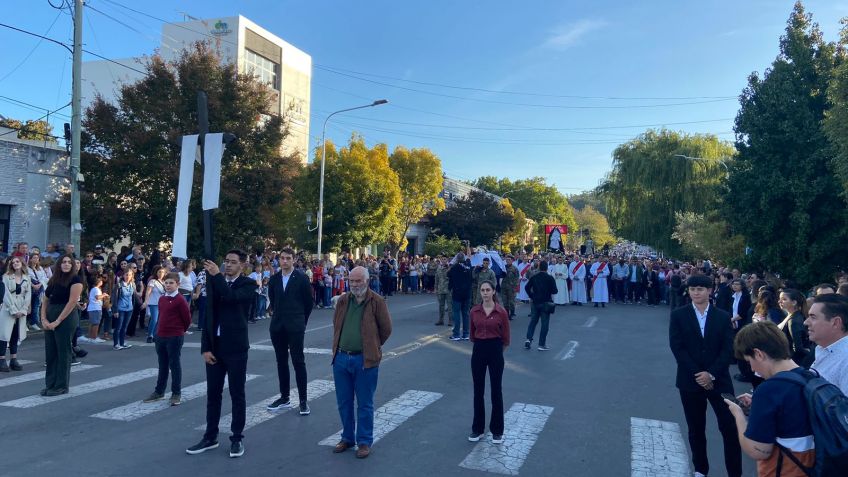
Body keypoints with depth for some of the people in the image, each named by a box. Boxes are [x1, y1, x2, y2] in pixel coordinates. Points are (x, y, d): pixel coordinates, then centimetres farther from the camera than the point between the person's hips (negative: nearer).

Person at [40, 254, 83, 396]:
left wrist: (57, 321, -14)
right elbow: (45, 301, 8)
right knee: (50, 353, 8)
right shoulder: (53, 280, 13)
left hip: (66, 318, -6)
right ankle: (50, 384, 17)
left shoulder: (75, 279, -7)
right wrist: (44, 319, -7)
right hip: (50, 320, 6)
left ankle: (61, 386, 9)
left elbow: (72, 302, -14)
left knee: (63, 352, 0)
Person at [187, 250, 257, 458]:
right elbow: (208, 314, 4)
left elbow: (232, 297, -27)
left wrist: (217, 275, -25)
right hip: (215, 346, 4)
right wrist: (205, 347, -1)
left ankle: (237, 438, 16)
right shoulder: (215, 282, 6)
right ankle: (210, 437, 24)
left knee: (237, 394, 5)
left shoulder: (248, 284, -5)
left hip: (236, 348, -4)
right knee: (213, 394, 12)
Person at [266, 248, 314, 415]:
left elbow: (309, 302, 2)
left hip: (295, 326, -4)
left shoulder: (301, 278, -6)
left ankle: (303, 400, 4)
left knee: (298, 362, -3)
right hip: (277, 326, 4)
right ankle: (284, 398, 21)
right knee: (281, 362, 11)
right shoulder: (274, 278, 6)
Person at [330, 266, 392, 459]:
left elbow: (386, 329, -3)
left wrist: (372, 347, 5)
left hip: (365, 360, -5)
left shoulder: (377, 302, -8)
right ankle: (347, 438, 32)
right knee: (344, 402, 15)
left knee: (364, 404, 6)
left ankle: (364, 442, 19)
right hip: (341, 358, 5)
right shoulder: (343, 300, 6)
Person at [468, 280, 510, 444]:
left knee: (496, 391, 6)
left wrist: (495, 348, 9)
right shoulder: (474, 311, 0)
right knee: (478, 391, 10)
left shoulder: (501, 312, -9)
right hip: (478, 350, 3)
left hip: (495, 350, -3)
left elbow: (506, 338, -1)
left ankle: (497, 431, 19)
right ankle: (477, 429, 23)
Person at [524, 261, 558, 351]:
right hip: (545, 303, -3)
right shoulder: (550, 278, -10)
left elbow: (527, 287, -1)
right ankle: (542, 344, 5)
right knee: (544, 323, 3)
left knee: (533, 321, 15)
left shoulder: (534, 277, 0)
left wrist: (532, 296, 10)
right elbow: (555, 291, -12)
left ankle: (528, 339, 1)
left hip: (535, 302, 3)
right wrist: (549, 291, 9)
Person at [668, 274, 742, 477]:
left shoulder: (723, 316, 3)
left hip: (719, 380, 0)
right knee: (696, 429, 11)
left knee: (730, 428, 0)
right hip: (690, 380, 0)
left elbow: (728, 350, -3)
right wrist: (697, 375, -13)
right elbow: (677, 348, -7)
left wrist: (711, 374, -14)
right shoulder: (678, 315, -1)